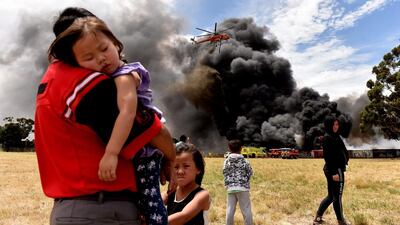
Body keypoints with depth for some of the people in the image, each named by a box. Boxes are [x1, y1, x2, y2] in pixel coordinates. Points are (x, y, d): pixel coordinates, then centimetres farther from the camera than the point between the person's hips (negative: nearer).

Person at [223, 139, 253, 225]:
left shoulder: (226, 161, -2)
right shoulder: (244, 161, -8)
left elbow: (225, 174, 0)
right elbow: (250, 173, -1)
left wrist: (227, 184, 11)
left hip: (231, 188, 2)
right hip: (243, 188, -2)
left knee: (230, 209, 9)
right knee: (246, 210, 6)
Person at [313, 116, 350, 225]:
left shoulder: (334, 137, 15)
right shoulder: (327, 138, -14)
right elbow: (327, 156, -20)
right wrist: (334, 172, -22)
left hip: (333, 170, 10)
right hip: (335, 170, -10)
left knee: (331, 196, 15)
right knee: (337, 196, 3)